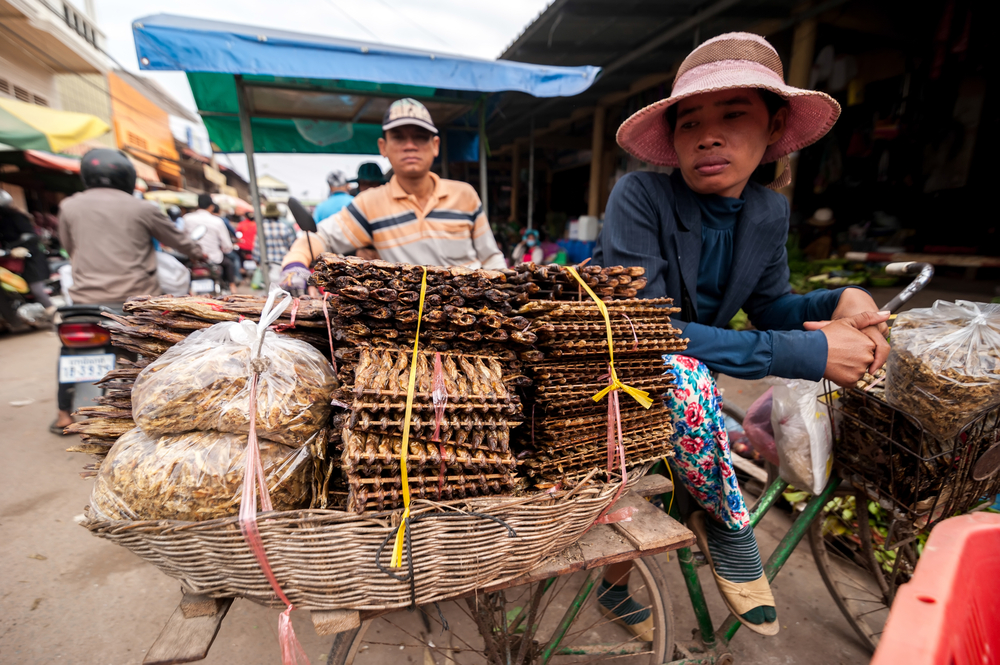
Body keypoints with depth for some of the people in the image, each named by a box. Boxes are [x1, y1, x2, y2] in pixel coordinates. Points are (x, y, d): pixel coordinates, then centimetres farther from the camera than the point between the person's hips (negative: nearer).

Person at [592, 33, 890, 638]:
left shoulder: (770, 212, -1)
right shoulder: (640, 197, -20)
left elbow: (770, 305, 10)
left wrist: (842, 302, -14)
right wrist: (807, 353, -27)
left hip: (690, 365, 7)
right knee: (682, 373, -35)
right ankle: (728, 523, -3)